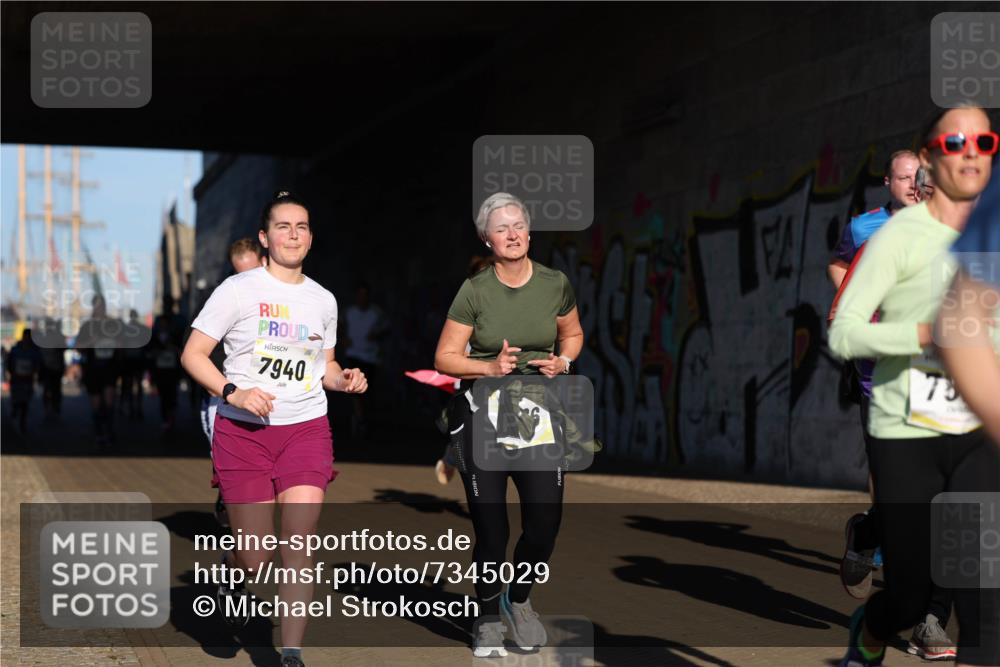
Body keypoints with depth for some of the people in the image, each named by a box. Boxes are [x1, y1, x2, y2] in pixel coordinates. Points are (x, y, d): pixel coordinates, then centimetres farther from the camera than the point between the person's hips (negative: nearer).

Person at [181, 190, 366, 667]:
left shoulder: (323, 300, 10)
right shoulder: (238, 289, -4)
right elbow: (193, 354, -5)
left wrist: (344, 379, 1)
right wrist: (233, 392, -20)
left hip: (307, 429, 3)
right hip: (243, 431, -3)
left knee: (299, 543, -9)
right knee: (255, 557, -1)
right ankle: (232, 571, 37)